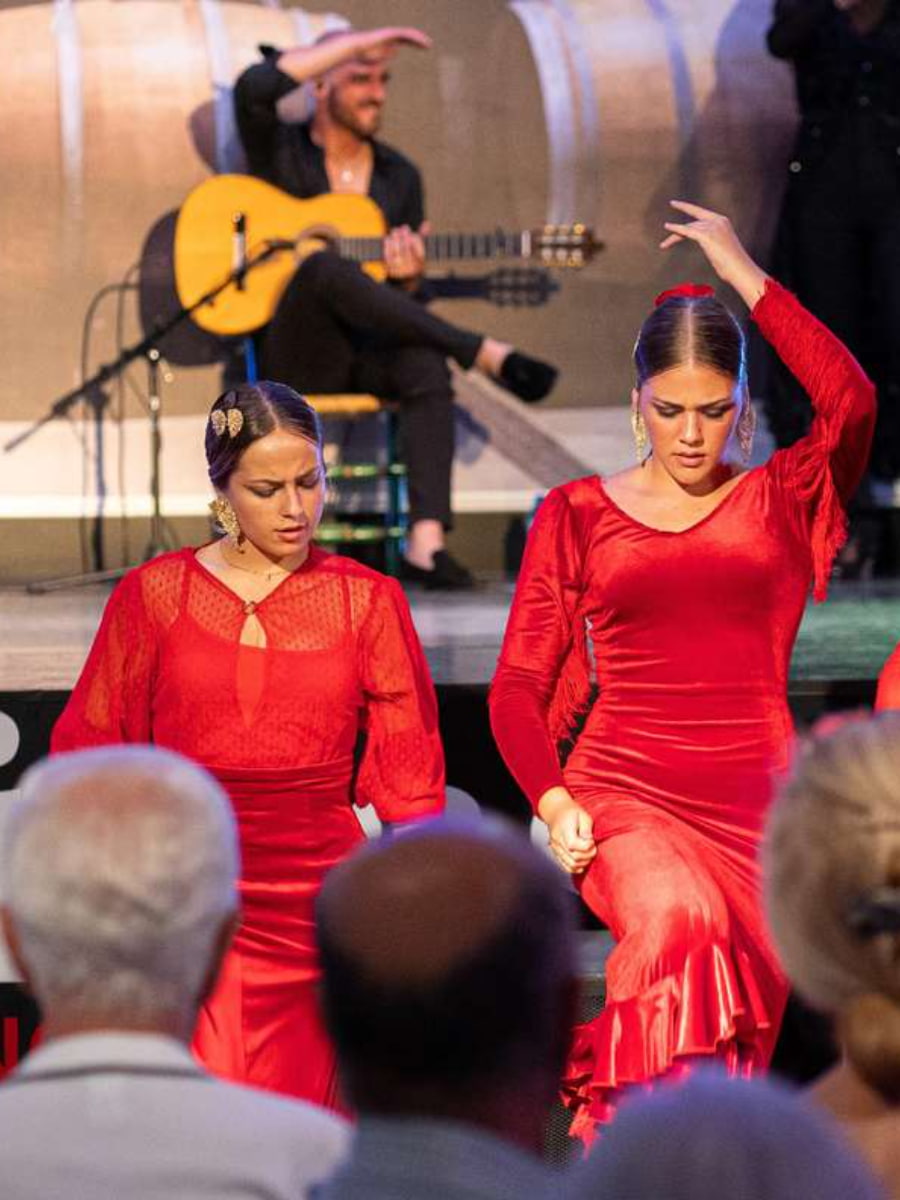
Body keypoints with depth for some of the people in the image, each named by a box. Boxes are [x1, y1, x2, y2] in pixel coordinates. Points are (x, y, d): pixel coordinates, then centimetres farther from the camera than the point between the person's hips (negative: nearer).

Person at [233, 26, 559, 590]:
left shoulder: (399, 177, 13)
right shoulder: (279, 152, 3)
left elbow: (403, 302, 16)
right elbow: (254, 88, -22)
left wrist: (408, 276, -12)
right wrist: (357, 41, -20)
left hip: (371, 352, 3)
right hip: (296, 352, -3)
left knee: (426, 364, -34)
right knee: (324, 267, -37)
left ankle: (426, 543, -46)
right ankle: (486, 353, -34)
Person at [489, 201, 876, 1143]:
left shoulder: (783, 500, 9)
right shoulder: (578, 515, 12)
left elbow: (851, 401, -12)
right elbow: (518, 686, 10)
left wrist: (743, 273, -5)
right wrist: (553, 802, -7)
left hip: (752, 804, 2)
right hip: (623, 796, -2)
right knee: (678, 919, -32)